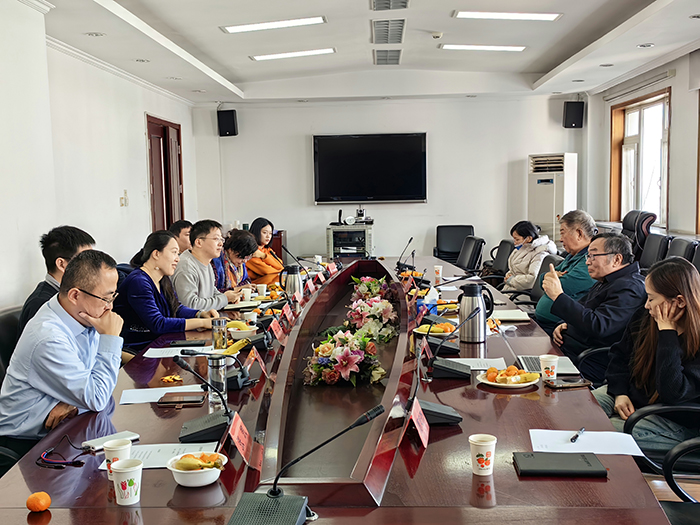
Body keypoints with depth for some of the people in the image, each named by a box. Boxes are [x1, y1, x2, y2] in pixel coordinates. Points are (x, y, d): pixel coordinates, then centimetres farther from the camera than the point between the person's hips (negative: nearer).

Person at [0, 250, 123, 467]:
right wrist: (111, 338, -23)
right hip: (28, 440, -7)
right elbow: (96, 400, -26)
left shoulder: (85, 317, -4)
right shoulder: (48, 339, -29)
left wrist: (74, 401, -17)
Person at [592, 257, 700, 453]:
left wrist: (667, 332, -30)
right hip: (630, 397, 7)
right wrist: (620, 393, -5)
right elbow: (620, 354, 12)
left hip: (673, 423, -6)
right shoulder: (646, 316, -3)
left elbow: (672, 393, -34)